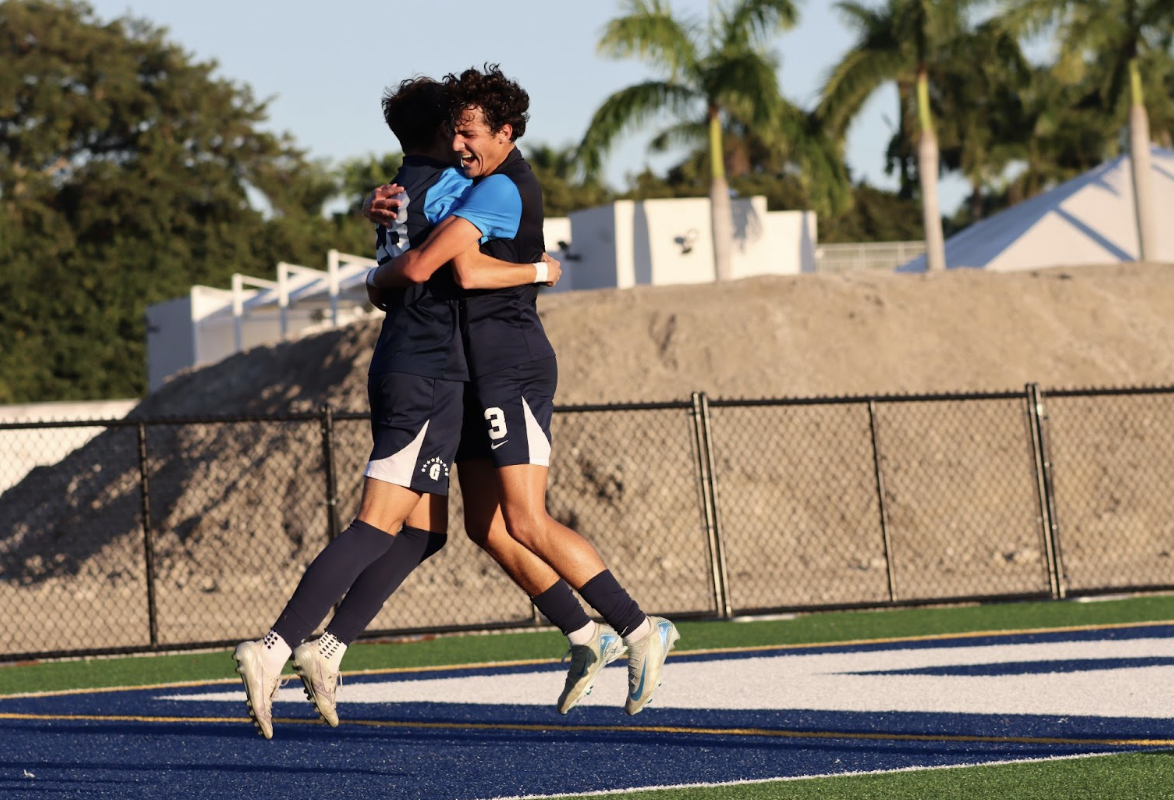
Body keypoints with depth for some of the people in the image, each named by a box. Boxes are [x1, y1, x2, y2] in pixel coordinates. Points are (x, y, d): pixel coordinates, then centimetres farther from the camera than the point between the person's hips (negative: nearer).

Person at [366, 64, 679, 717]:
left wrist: (377, 276, 2)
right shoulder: (505, 180, 16)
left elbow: (418, 268, -21)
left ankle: (639, 629, -13)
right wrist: (386, 208, 2)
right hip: (485, 370, 10)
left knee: (527, 524, -16)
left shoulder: (498, 190, -15)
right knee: (484, 522, 9)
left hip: (512, 365, -10)